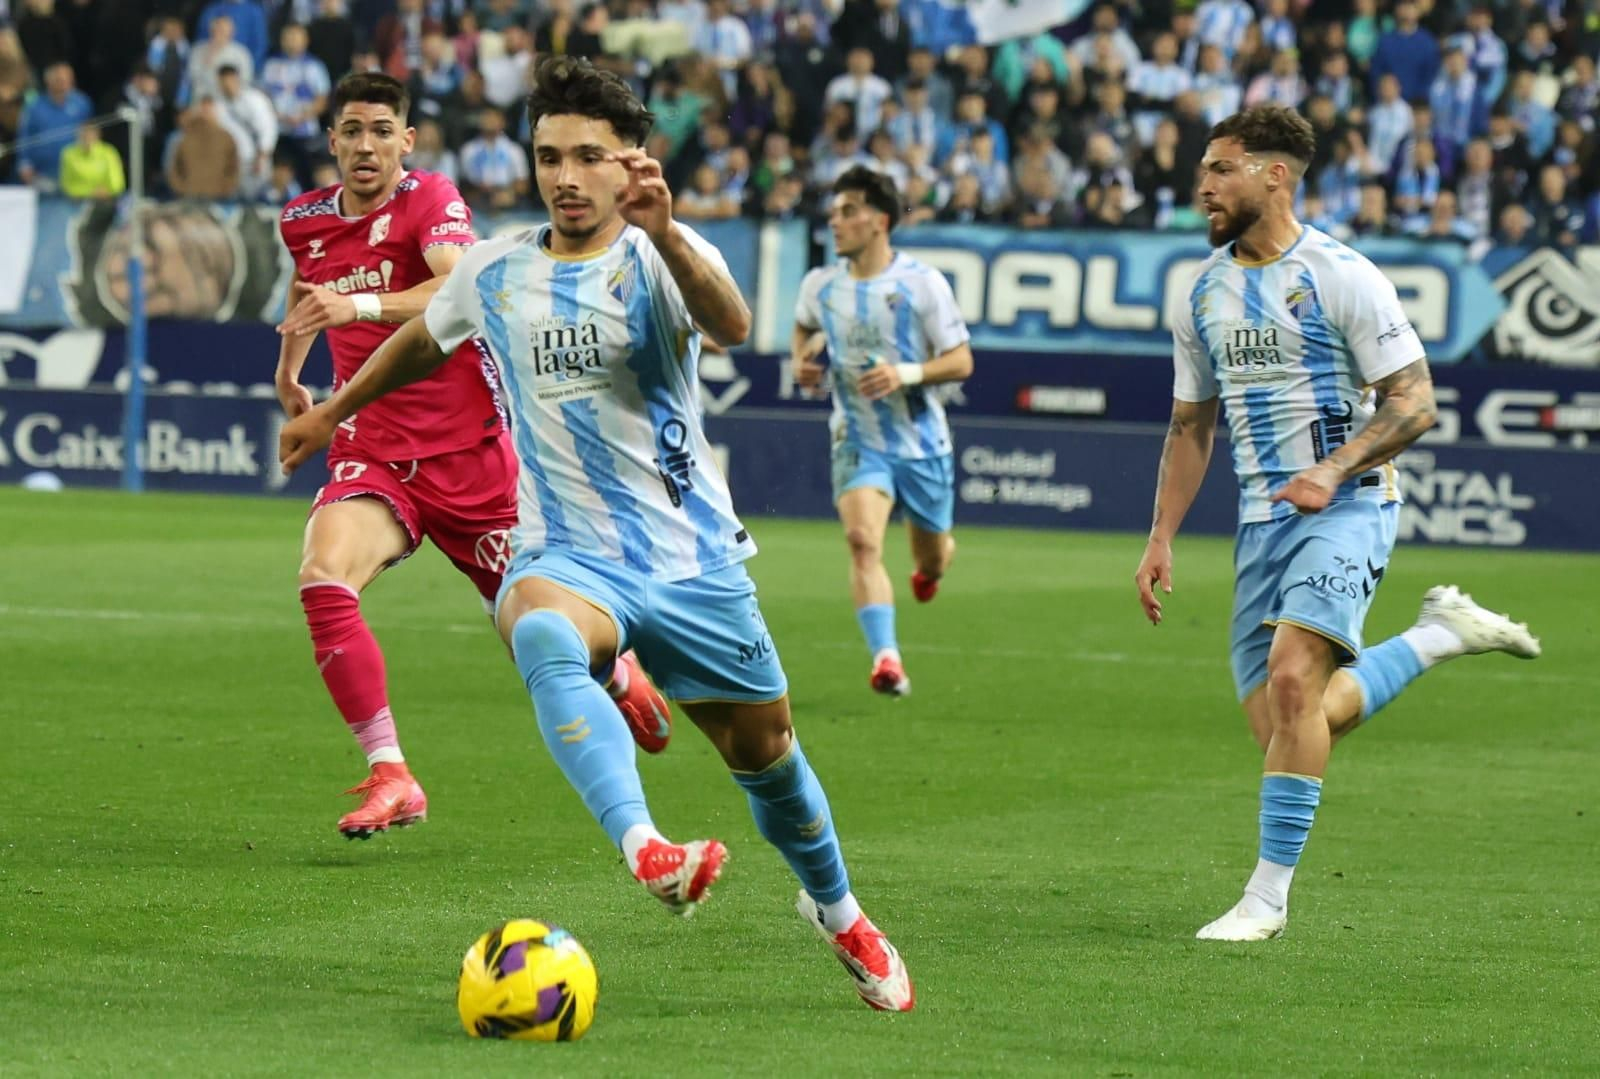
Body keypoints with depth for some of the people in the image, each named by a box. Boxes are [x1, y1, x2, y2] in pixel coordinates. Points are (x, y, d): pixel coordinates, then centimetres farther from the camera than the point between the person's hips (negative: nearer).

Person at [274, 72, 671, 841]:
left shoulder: (431, 200, -13)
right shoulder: (304, 220, 5)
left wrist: (361, 305, -45)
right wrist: (288, 370, 29)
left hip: (468, 451, -3)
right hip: (371, 452, 4)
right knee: (323, 579, -27)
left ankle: (620, 674, 45)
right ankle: (389, 775, -23)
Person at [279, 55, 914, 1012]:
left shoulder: (657, 258, -10)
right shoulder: (495, 272, 2)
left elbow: (732, 326, -34)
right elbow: (423, 340, 25)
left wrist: (664, 233, -51)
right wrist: (332, 411, 35)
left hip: (693, 558, -1)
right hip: (567, 555, 1)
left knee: (764, 751, 11)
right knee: (543, 636, -36)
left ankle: (837, 912, 42)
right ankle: (646, 852, -56)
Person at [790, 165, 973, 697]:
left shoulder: (922, 282, -11)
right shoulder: (820, 284, 0)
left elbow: (961, 360, -9)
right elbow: (805, 325, 25)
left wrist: (905, 374, -24)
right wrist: (802, 359, 3)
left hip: (921, 439, -1)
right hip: (858, 442, 1)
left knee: (931, 557, 14)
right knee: (862, 539, -25)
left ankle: (930, 567, 55)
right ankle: (886, 659, -33)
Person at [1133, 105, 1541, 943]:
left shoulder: (1339, 275, -9)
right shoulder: (1203, 293, 10)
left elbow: (1413, 402, -10)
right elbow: (1190, 427, 19)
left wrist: (1334, 468, -25)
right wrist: (1161, 539, 10)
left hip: (1347, 506, -7)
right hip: (1262, 519, 7)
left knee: (1294, 675, -25)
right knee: (1288, 729, 2)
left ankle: (1269, 893, -17)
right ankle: (1440, 633, 24)